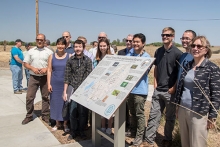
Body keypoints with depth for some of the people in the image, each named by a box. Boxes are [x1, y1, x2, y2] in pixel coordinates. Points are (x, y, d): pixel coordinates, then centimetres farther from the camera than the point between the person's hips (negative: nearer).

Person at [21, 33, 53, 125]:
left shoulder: (49, 52, 1)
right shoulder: (31, 51, 6)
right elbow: (25, 63, 6)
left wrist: (46, 69, -16)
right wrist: (33, 68, -12)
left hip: (45, 77, -1)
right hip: (33, 77, 1)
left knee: (45, 97, 7)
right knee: (29, 96, 0)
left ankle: (45, 115, 19)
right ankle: (29, 116, 14)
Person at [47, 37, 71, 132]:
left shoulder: (69, 56, -2)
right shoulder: (52, 56, 4)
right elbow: (49, 70, 5)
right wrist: (49, 84, -1)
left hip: (66, 83, -2)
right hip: (55, 83, 2)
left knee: (65, 102, 4)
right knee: (55, 102, 8)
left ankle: (65, 123, 20)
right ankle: (57, 123, 25)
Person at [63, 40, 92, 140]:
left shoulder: (88, 60, 1)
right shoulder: (70, 60, 3)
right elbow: (67, 77, 3)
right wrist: (65, 92, 0)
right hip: (73, 89, 1)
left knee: (83, 112, 6)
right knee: (72, 112, 5)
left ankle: (81, 131, 25)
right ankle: (73, 132, 24)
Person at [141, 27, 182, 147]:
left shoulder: (177, 53, -9)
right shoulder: (158, 51, 7)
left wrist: (174, 88, -13)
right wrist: (155, 83, 6)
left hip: (170, 91, -4)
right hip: (158, 90, 4)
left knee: (170, 117, 12)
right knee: (153, 115, 6)